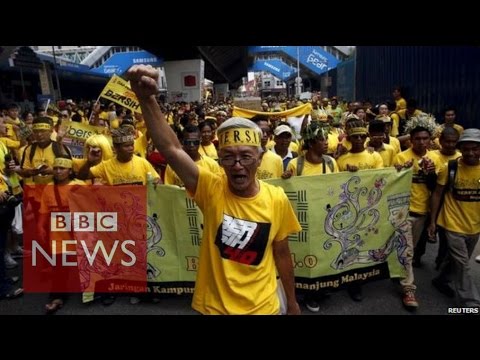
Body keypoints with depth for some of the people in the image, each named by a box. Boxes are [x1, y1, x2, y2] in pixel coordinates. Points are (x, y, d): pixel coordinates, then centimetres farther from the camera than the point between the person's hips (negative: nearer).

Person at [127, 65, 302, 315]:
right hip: (214, 306, 0)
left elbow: (282, 254, 1)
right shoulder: (211, 189, -16)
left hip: (263, 307, 1)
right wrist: (146, 98, -42)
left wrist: (292, 302, 10)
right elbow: (171, 149, -30)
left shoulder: (277, 199, -11)